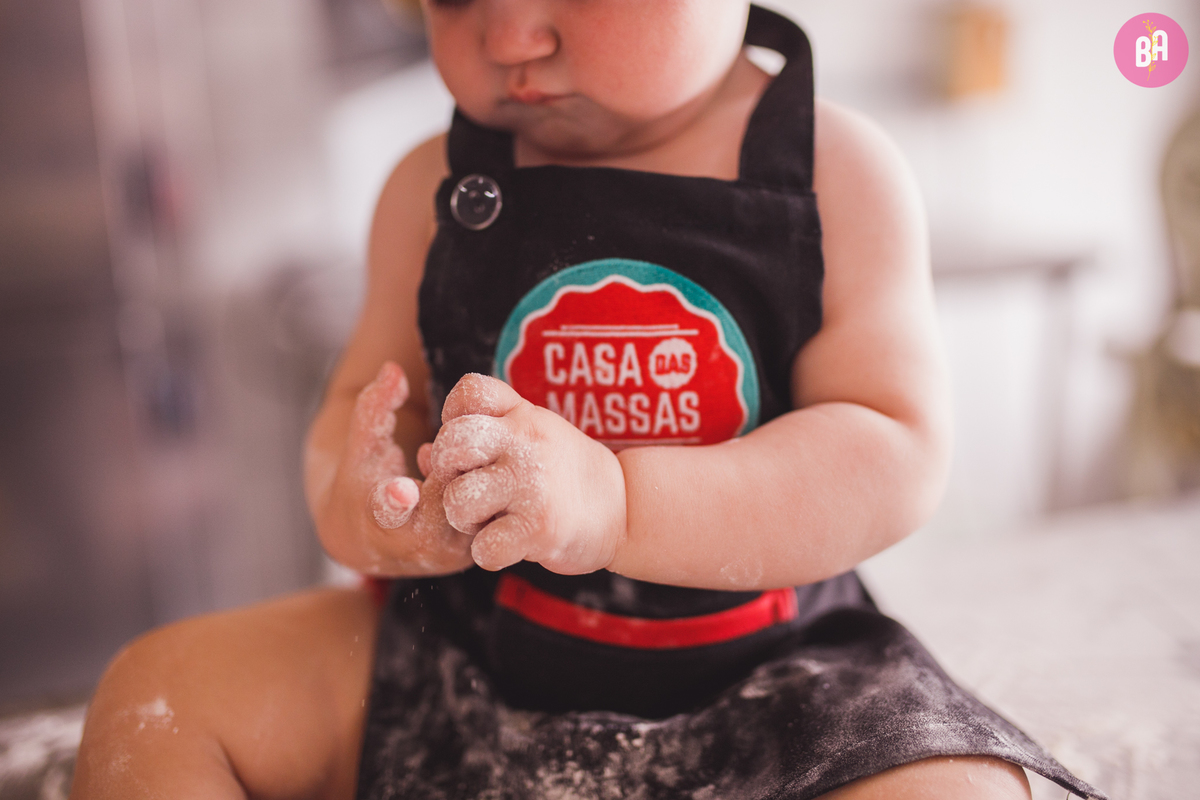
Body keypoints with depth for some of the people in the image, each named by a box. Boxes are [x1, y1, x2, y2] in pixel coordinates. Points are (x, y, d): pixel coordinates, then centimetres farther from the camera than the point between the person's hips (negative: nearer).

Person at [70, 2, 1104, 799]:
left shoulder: (837, 172, -9)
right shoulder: (433, 185, 0)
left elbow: (897, 454, -16)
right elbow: (366, 401, 6)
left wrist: (616, 506, -30)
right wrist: (355, 498, -20)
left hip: (766, 670, -1)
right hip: (471, 645, 3)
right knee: (163, 693, -5)